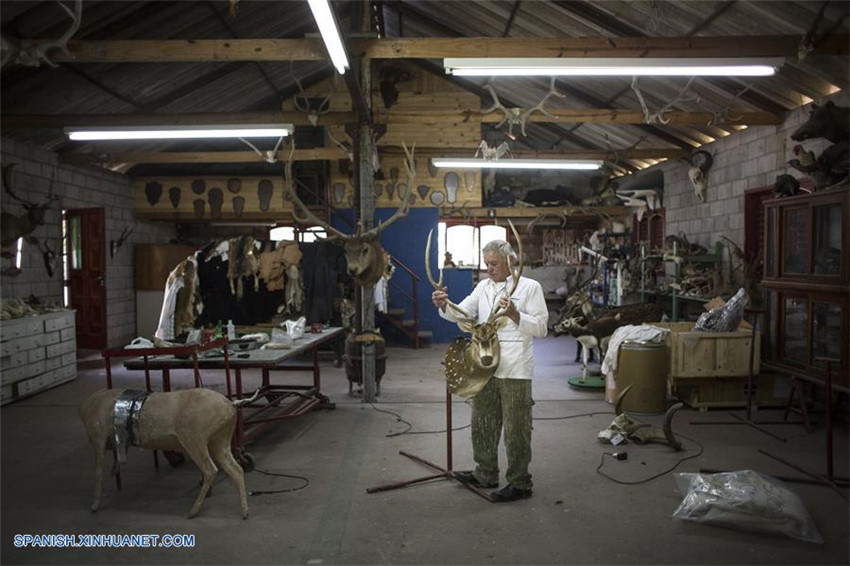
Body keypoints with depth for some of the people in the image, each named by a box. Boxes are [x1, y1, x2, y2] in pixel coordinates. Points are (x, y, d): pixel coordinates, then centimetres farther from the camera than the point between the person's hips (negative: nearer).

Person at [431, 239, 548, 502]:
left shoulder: (530, 287, -3)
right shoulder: (483, 287, 13)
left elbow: (540, 328, -8)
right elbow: (461, 313, 4)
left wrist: (515, 315, -23)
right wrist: (444, 305, -15)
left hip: (515, 369, -6)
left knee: (515, 428, 1)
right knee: (482, 423, 16)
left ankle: (520, 483, 15)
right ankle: (486, 474, 32)